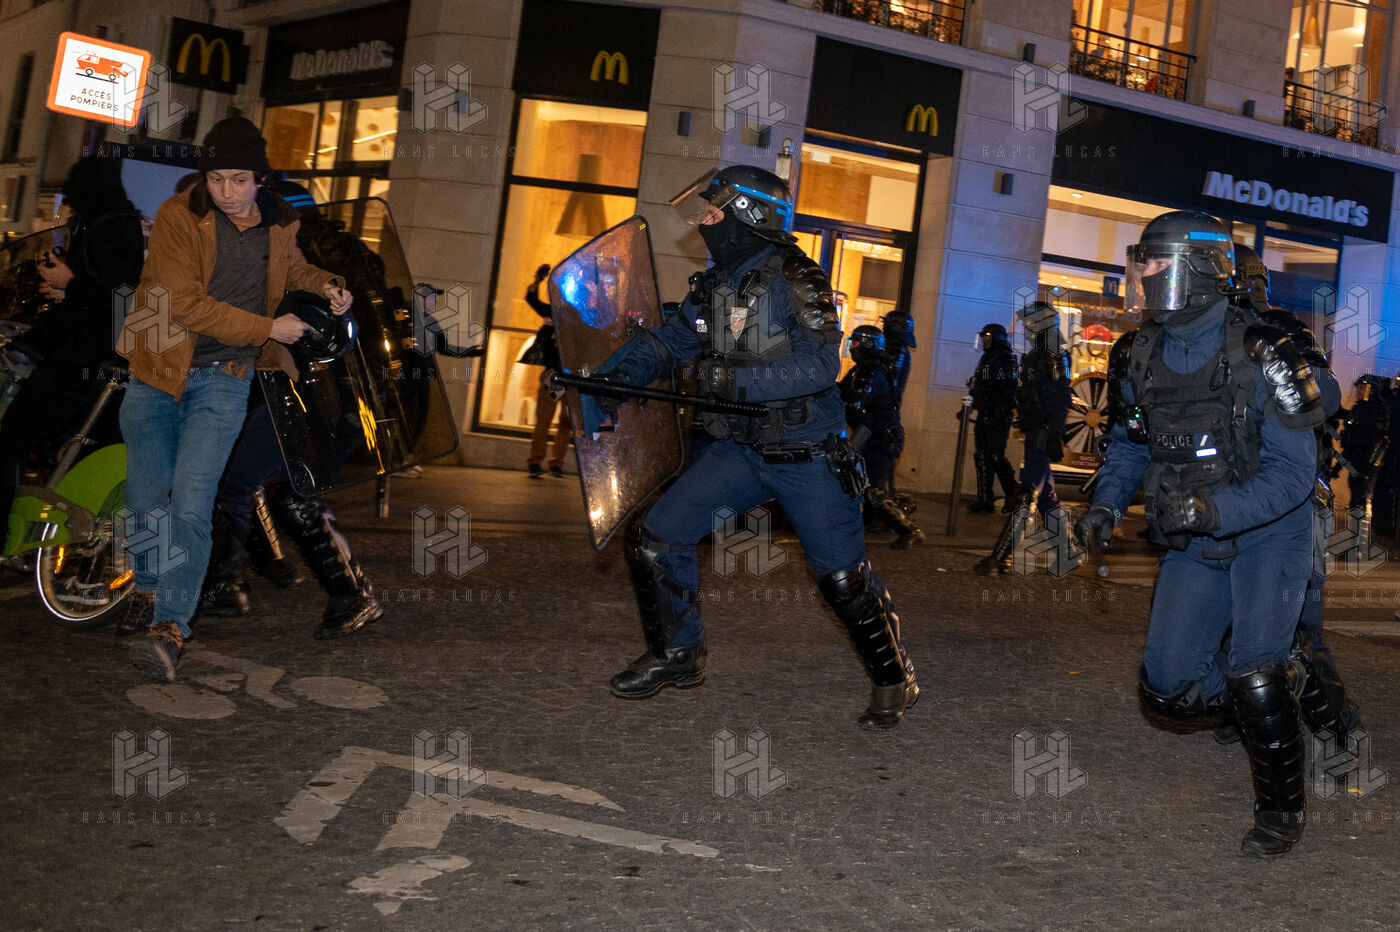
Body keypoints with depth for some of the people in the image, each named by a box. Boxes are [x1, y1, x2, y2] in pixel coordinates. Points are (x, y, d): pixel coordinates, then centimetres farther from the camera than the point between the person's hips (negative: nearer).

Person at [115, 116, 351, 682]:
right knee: (145, 500, 8)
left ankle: (171, 625, -14)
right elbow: (188, 304, -16)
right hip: (156, 374, 0)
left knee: (191, 504, -13)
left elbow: (291, 268, 29)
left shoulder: (279, 226, 6)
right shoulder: (177, 218, -9)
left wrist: (325, 286, 9)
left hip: (223, 381, 1)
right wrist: (268, 328, -15)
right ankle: (149, 587, 34)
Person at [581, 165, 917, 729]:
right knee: (653, 540, -2)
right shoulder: (713, 287, 7)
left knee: (843, 578, -1)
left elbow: (820, 364, -27)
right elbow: (667, 342, 14)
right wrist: (614, 379, -2)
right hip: (739, 451, 6)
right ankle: (677, 654, 18)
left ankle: (893, 679, 22)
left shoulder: (796, 282, -16)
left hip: (807, 458, -6)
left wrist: (735, 379, -32)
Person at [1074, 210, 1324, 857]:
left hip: (1265, 535, -5)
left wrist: (1215, 510, -37)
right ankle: (1281, 685, 29)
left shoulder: (1261, 356, -21)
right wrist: (1107, 505, -8)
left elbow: (1292, 470, -22)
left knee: (1252, 680, -13)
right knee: (1168, 687, 1)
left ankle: (1282, 810, 12)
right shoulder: (1145, 355, -2)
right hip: (1194, 544, 5)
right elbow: (1129, 443, 11)